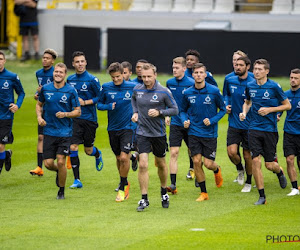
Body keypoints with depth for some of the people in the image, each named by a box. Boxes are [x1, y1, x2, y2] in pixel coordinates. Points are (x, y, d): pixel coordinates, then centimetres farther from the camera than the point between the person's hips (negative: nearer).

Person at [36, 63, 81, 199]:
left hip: (65, 132, -3)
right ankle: (59, 172, 33)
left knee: (61, 162, -8)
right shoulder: (45, 88, 3)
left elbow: (78, 111, 0)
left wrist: (65, 114, -18)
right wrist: (39, 117, 2)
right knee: (48, 163, -3)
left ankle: (61, 191, 11)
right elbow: (39, 104, 20)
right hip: (49, 131, 3)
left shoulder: (71, 91, -5)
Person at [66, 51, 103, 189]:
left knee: (88, 150, 8)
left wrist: (85, 102, -16)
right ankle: (77, 180, -5)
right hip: (74, 118, 3)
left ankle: (98, 154, 47)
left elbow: (100, 97, -7)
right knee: (72, 147, -11)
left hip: (89, 119, -3)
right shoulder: (70, 79, 6)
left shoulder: (92, 79, -9)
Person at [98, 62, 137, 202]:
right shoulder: (106, 88, -1)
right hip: (113, 128, 3)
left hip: (128, 126, -3)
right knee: (118, 157, 12)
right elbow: (99, 104, 8)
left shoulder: (132, 87, -5)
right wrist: (108, 106, -12)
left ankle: (123, 186, 1)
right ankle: (125, 183, 32)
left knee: (124, 157, -14)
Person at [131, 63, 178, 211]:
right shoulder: (137, 89, -1)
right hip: (142, 132, 1)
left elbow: (175, 109, -5)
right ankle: (144, 199, -4)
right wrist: (135, 112, 5)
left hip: (159, 133, -1)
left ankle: (164, 193, 38)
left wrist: (159, 112, -20)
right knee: (143, 165, -11)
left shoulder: (163, 92, -11)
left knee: (161, 164, 14)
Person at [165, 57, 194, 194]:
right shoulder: (169, 83, 2)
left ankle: (192, 169, 44)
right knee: (173, 152, -9)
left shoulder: (191, 84, -11)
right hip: (175, 123, 2)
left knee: (192, 151, 12)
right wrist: (167, 115, 13)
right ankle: (173, 184, -11)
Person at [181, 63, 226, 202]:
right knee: (196, 162, -5)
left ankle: (217, 170, 36)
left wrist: (212, 121, -12)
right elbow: (183, 110, 15)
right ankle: (203, 193, 9)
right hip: (194, 132, 2)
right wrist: (185, 120, -6)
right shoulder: (188, 93, 0)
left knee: (208, 163, -3)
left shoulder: (214, 91, -7)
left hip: (210, 132, -2)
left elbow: (222, 109, 3)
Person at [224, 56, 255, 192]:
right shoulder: (230, 81, 3)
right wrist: (226, 105, 6)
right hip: (234, 124, 3)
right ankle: (240, 169, 21)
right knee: (231, 152, -12)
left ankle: (248, 182, 24)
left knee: (247, 155, 4)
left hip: (249, 125, -3)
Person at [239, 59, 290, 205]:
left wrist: (269, 110, -12)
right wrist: (244, 112, 4)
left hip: (270, 129, -3)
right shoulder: (250, 86, 5)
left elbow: (287, 105, -1)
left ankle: (280, 172, 40)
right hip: (254, 128, 3)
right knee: (255, 160, -9)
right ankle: (262, 196, -1)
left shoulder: (274, 87, -8)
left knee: (269, 164, 1)